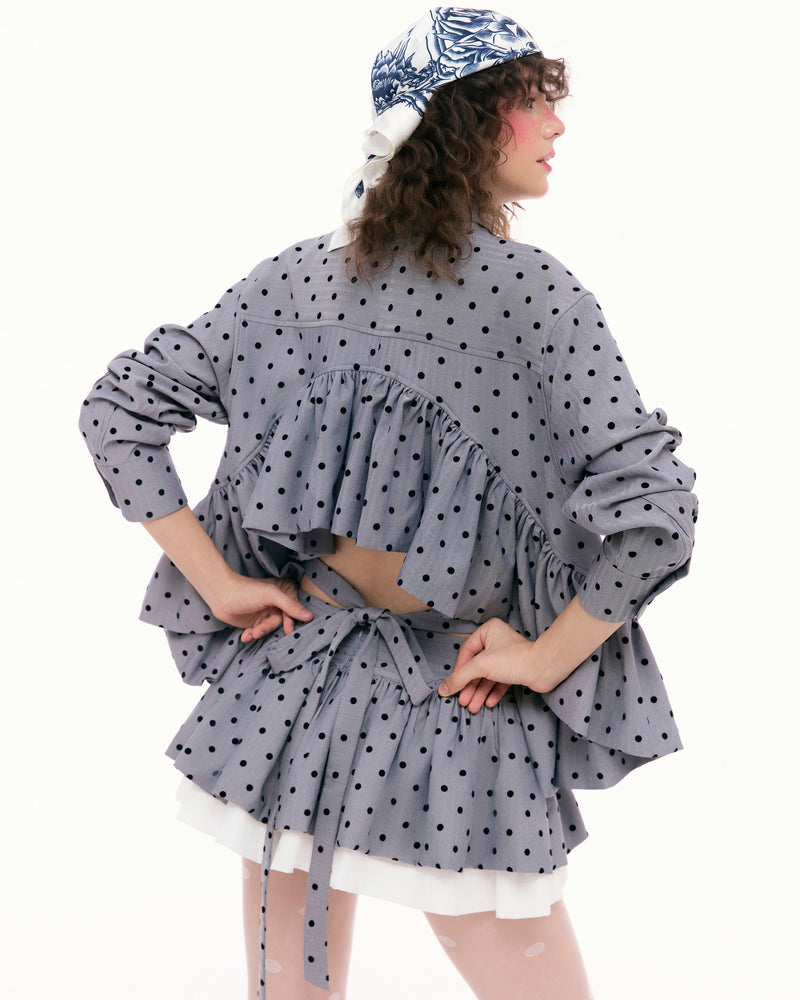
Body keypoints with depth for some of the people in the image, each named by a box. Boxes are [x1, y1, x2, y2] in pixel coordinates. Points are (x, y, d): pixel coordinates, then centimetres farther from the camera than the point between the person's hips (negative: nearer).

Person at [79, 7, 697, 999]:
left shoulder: (296, 277, 1)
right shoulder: (534, 293, -14)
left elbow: (116, 410, 5)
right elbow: (653, 509, -23)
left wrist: (219, 583, 2)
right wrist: (548, 657, -11)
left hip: (287, 693, 5)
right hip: (454, 733, -5)